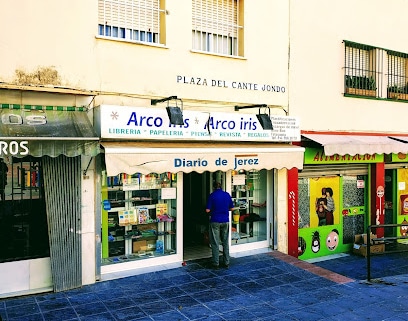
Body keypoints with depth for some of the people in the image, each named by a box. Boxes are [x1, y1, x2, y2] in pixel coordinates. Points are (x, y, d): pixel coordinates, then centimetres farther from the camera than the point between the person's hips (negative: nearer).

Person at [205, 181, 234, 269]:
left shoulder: (212, 195, -9)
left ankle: (216, 263, 7)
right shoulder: (227, 195, 2)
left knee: (215, 243, 4)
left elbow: (207, 210, -11)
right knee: (225, 242, 12)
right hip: (225, 221, 4)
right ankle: (226, 262, 17)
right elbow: (231, 208, 8)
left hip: (215, 221, -4)